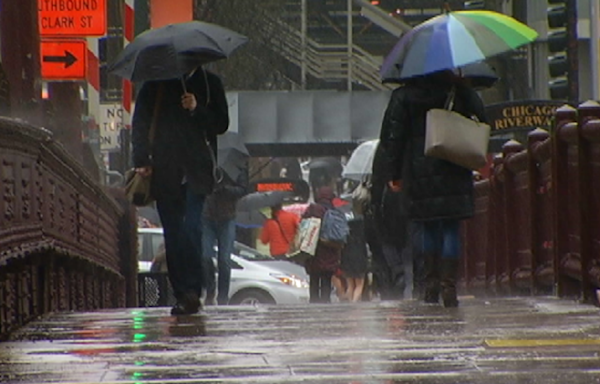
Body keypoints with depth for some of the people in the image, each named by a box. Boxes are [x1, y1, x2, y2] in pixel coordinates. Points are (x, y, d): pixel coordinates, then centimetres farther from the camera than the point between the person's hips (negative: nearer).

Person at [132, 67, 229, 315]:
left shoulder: (208, 83, 11)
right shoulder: (155, 85, 11)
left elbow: (221, 124, 10)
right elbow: (140, 124, 10)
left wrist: (197, 110, -8)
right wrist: (141, 160, -3)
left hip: (196, 171, -2)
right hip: (165, 171, 2)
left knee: (190, 227, -17)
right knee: (173, 233, 1)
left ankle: (192, 290, -18)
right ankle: (183, 294, 4)